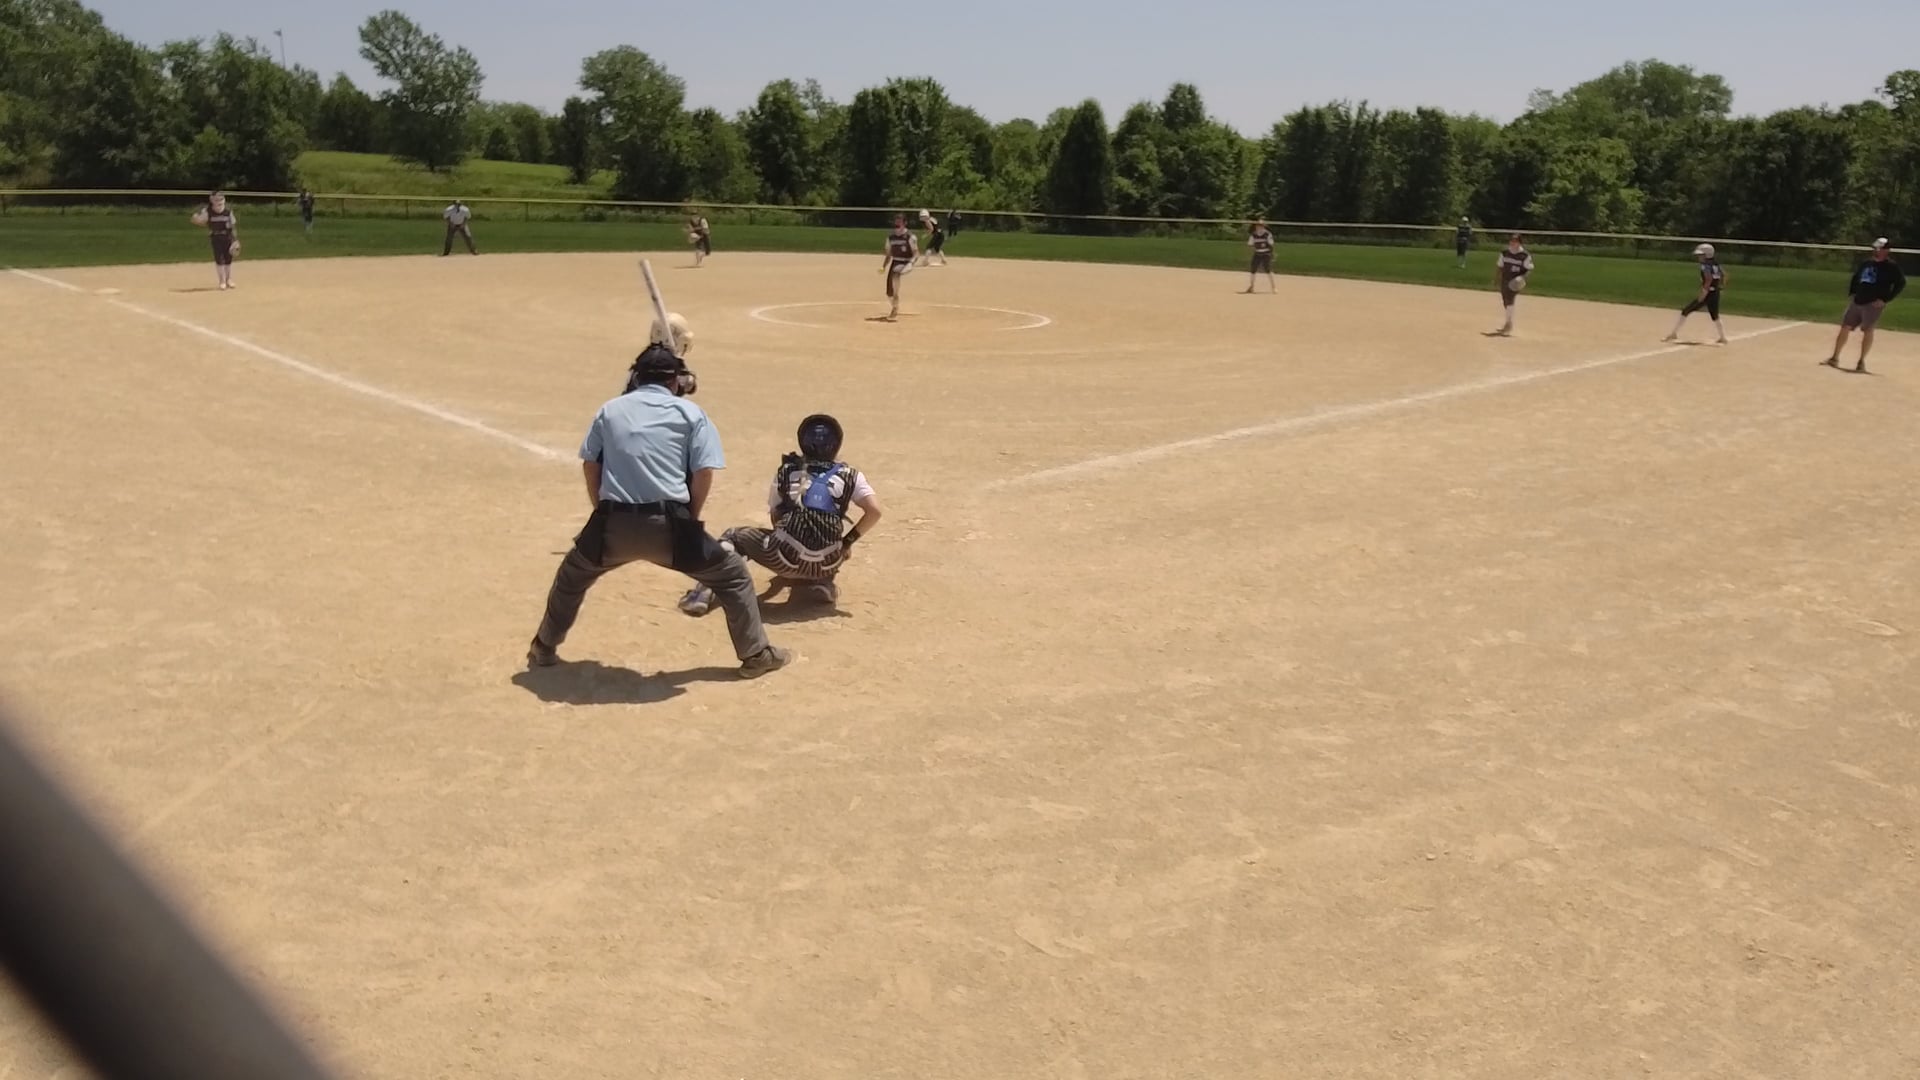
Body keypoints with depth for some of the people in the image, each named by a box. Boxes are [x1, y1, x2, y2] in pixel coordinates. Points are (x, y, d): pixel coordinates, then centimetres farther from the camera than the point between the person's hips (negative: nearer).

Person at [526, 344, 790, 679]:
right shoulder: (690, 412, 8)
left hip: (615, 523, 3)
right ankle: (756, 655, 17)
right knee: (732, 575, 15)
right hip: (668, 525, -3)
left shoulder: (610, 409, 16)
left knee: (572, 575, 31)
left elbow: (590, 464, 13)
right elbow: (704, 472, -1)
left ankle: (543, 649, 39)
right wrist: (690, 518, 11)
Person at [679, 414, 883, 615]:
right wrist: (847, 542, 10)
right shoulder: (850, 476, 10)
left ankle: (705, 593, 1)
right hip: (826, 564, 1)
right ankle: (821, 582, 7)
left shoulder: (786, 470, 13)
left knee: (732, 537, 22)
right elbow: (874, 511, -2)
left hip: (786, 557, -1)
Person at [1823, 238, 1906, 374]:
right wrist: (1851, 293, 12)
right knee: (1844, 327, 5)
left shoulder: (1891, 267, -6)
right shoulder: (1867, 263, 12)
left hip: (1873, 304, -6)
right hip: (1857, 302, 6)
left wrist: (1885, 300, -16)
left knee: (1867, 331, -8)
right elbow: (1855, 278, 25)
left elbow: (1901, 284, -10)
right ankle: (1834, 358, 14)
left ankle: (1861, 362, -1)